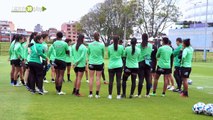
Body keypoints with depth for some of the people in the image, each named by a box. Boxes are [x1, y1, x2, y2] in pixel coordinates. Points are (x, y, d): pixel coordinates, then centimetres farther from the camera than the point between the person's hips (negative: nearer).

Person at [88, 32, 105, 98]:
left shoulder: (90, 45, -4)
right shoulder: (102, 45, -7)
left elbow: (88, 53, 9)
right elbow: (103, 54, 7)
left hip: (91, 63, 1)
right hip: (99, 63, -1)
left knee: (91, 78, 6)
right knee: (98, 78, 3)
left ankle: (90, 93, 7)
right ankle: (97, 94, 4)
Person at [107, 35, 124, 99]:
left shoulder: (109, 47, -2)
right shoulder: (121, 47, -3)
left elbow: (108, 56, 9)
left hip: (111, 65, 0)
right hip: (119, 65, 0)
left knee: (111, 80, 3)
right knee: (118, 80, 2)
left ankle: (110, 95, 4)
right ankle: (118, 95, 4)